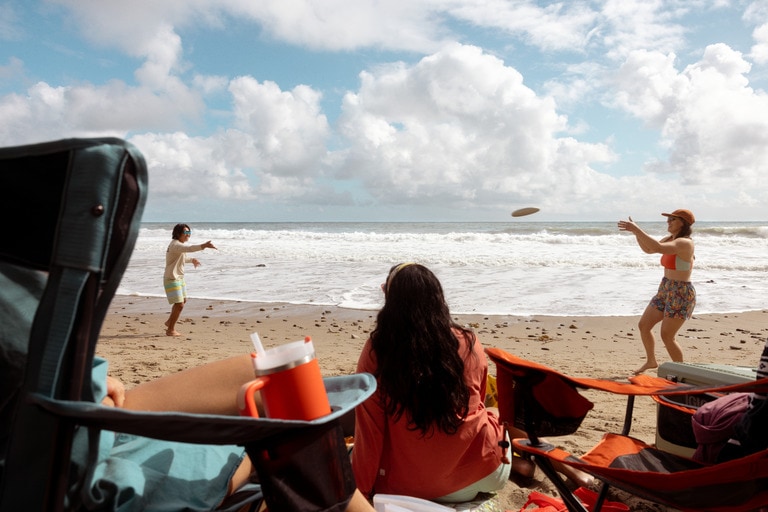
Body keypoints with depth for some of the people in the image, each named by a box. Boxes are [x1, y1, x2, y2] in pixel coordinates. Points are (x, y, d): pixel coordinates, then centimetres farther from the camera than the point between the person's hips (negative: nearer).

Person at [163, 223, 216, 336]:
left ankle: (169, 322, 42)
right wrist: (203, 246, -52)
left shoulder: (179, 244, 12)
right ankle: (170, 330, 6)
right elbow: (189, 248, -41)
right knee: (179, 304, -9)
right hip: (172, 279, -11)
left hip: (179, 278, 11)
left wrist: (192, 260, 31)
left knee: (183, 301, 24)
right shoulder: (175, 244, -20)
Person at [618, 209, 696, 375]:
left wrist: (637, 230, -36)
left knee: (667, 336, -6)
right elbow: (649, 249, 16)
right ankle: (651, 361, 30)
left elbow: (659, 248, -37)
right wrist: (636, 232, 1)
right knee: (643, 325, 11)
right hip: (665, 290, 9)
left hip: (681, 294, -9)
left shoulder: (684, 243, -22)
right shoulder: (670, 239, 7)